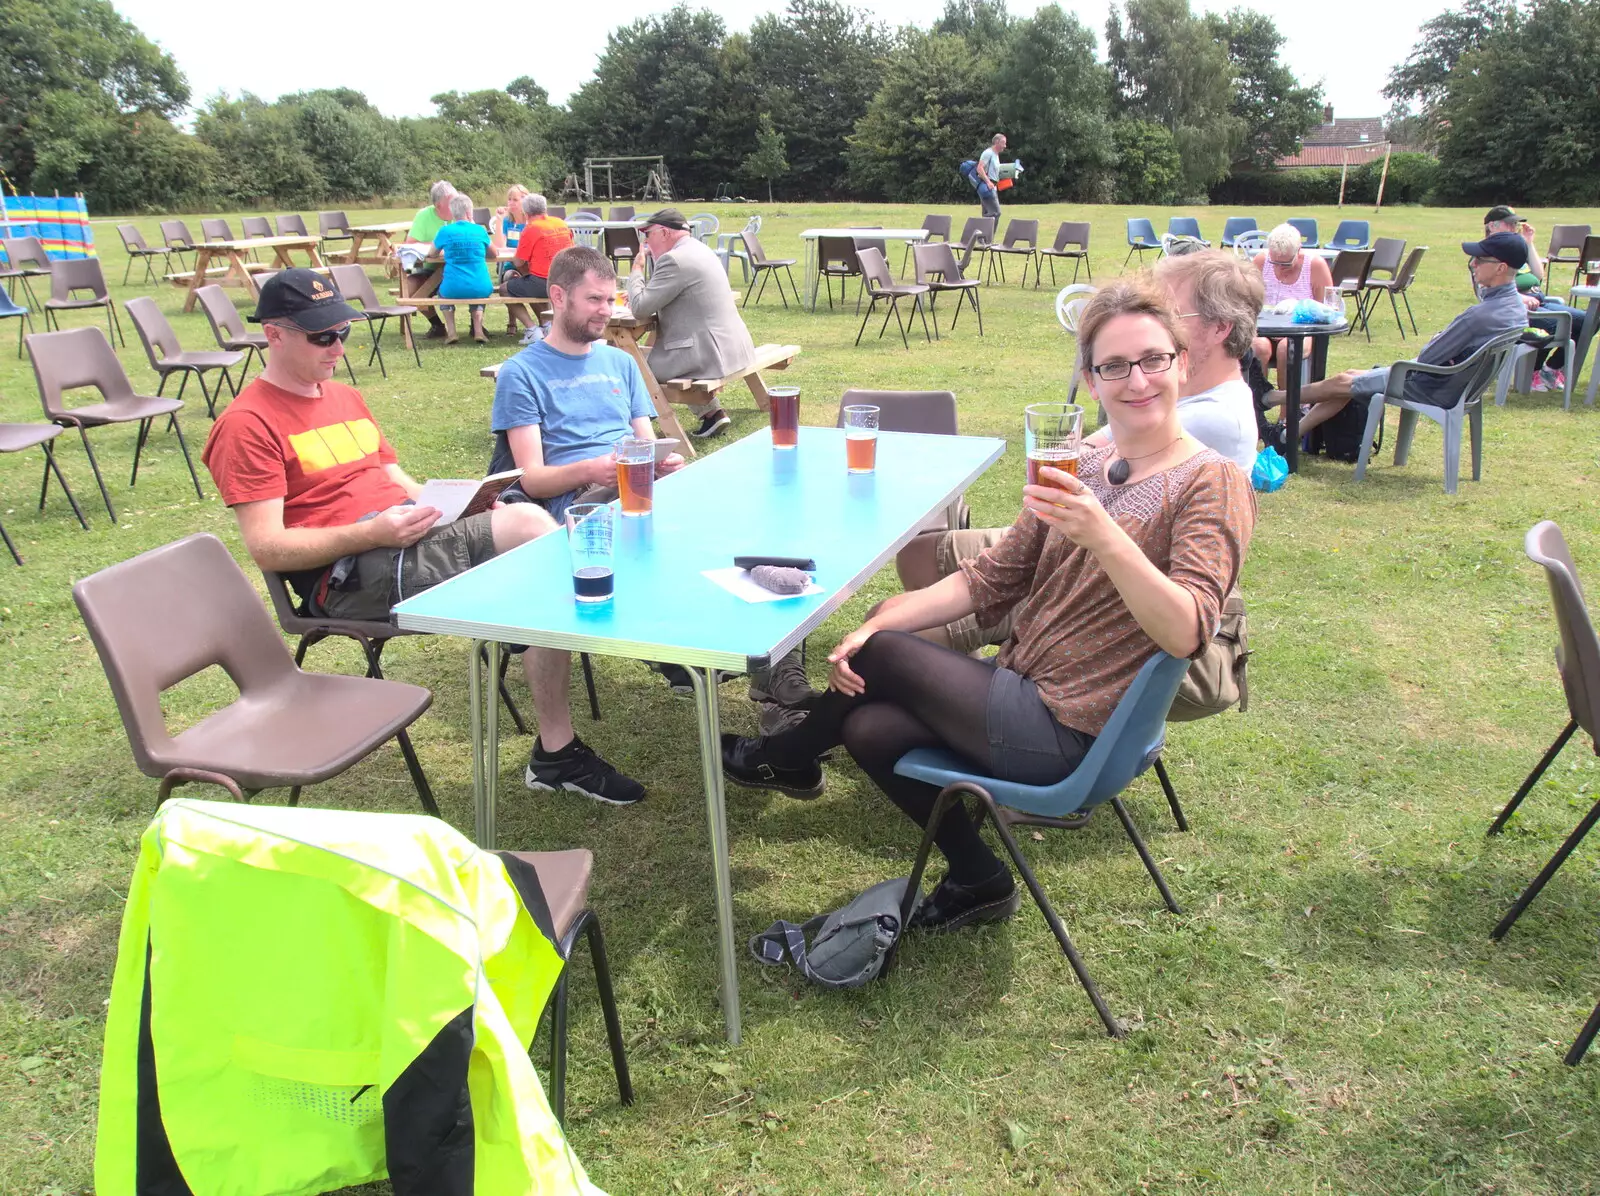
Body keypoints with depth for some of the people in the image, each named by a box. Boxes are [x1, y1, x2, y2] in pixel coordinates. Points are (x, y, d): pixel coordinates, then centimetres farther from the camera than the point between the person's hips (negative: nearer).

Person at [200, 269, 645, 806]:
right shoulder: (247, 424, -3)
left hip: (414, 537, 8)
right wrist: (373, 532, -21)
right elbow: (268, 549, -10)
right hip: (349, 573, -7)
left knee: (530, 523, -22)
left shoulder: (345, 397, 23)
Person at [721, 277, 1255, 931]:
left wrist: (1104, 536, -42)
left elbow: (1186, 632, -26)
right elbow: (991, 579, 7)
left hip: (1067, 733, -7)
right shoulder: (1081, 468, 9)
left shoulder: (1213, 484, -12)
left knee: (884, 656, -5)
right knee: (869, 729, -7)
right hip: (1023, 690, 7)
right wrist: (875, 624, -4)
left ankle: (787, 758, 25)